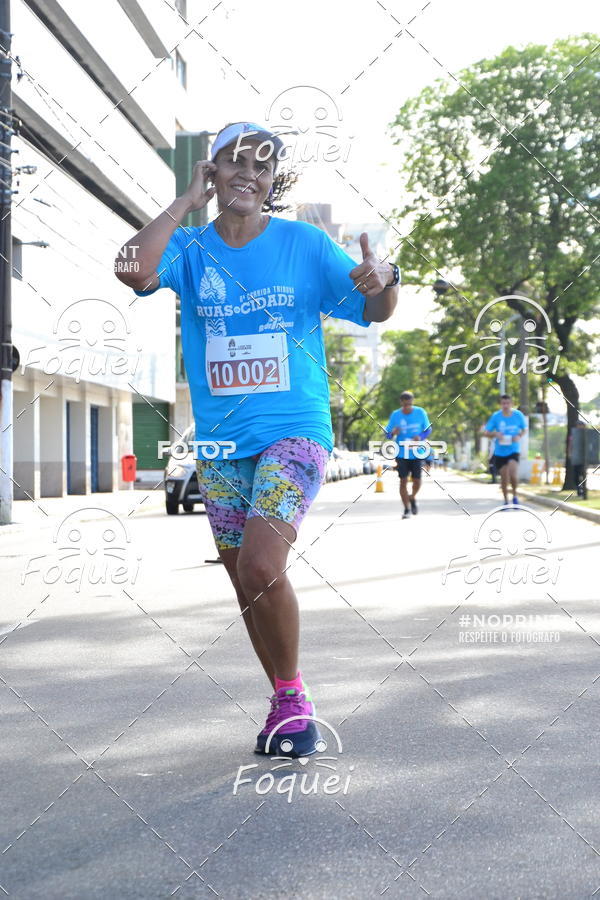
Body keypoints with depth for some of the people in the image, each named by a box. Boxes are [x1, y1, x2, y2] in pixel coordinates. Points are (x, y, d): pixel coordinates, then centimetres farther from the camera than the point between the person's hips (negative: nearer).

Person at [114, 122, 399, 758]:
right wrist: (187, 202, -8)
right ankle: (286, 703, 27)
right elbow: (135, 271, -18)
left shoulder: (304, 244, 1)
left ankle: (293, 696, 0)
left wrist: (384, 281, -21)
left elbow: (373, 312, 2)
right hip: (219, 443, 4)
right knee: (246, 586, 9)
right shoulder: (190, 248, 4)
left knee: (260, 566, -22)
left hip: (294, 430, -3)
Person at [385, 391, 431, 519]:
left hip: (417, 454, 1)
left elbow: (428, 429, 6)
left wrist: (420, 437, -16)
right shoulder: (395, 415, -4)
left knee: (417, 480, 2)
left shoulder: (420, 412, -3)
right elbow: (387, 433, 3)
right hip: (402, 454, -1)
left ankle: (412, 498, 34)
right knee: (403, 480, -6)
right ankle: (407, 509, 5)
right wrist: (393, 433, -22)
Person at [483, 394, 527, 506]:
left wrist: (519, 436, -10)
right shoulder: (496, 416, -6)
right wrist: (495, 434, -23)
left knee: (513, 474, -21)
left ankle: (515, 496, 4)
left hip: (513, 451, -1)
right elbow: (486, 433, -2)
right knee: (504, 478, 5)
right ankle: (506, 501, 25)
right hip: (499, 452, 1)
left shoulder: (518, 415, -5)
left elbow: (524, 429, 11)